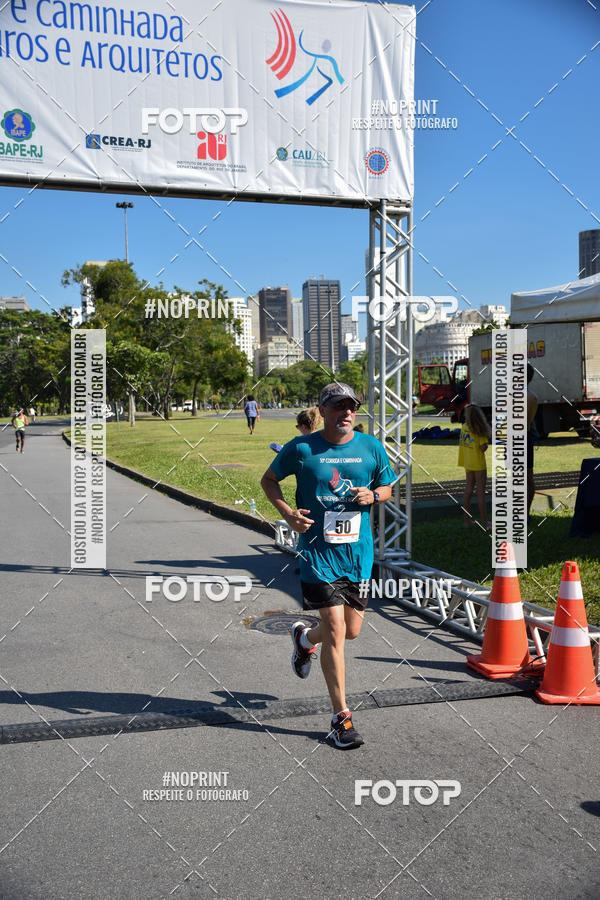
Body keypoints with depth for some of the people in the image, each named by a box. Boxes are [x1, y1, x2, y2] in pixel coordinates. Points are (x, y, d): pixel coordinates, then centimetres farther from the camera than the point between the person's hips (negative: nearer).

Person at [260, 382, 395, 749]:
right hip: (318, 550, -4)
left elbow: (388, 486, 16)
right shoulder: (301, 448, -5)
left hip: (358, 551, 4)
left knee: (352, 631, 11)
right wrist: (287, 512, -8)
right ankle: (341, 717, 4)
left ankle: (305, 637, 45)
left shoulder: (371, 447, 3)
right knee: (336, 630, -8)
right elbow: (269, 480, 9)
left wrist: (373, 495, -7)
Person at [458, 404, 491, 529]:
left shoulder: (464, 426, 0)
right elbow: (483, 448, -18)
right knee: (481, 492, 0)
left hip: (468, 463, 6)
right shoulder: (479, 430, -17)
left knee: (468, 490, 12)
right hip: (478, 463, -6)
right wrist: (487, 439, -1)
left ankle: (467, 519, 16)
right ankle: (484, 522, 4)